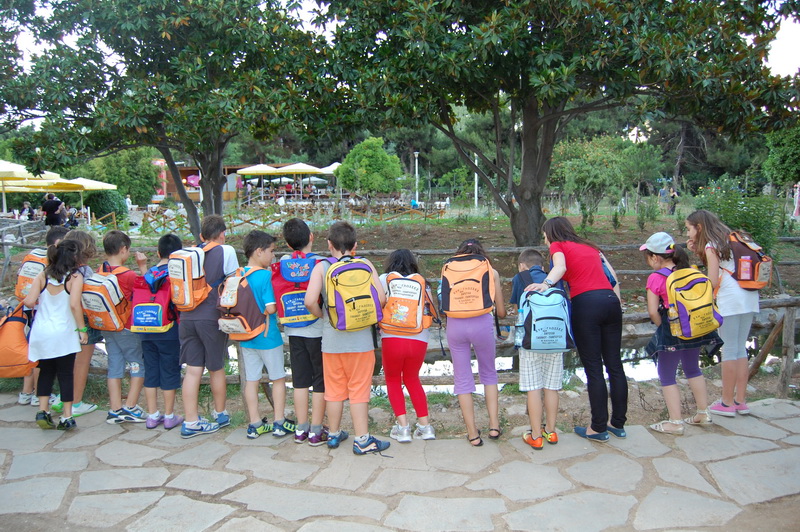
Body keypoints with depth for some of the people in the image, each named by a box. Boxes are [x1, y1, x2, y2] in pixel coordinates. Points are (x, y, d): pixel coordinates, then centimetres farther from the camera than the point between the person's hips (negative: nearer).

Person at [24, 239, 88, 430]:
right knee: (65, 374, 6)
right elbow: (74, 305, -19)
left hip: (41, 332, 4)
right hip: (63, 334, -4)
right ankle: (66, 418, 10)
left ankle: (43, 411, 12)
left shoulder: (43, 275, 3)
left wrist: (25, 300, 18)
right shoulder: (75, 277, -9)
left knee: (46, 372, 18)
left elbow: (30, 301, -5)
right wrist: (82, 329, -11)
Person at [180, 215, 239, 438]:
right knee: (216, 368, 12)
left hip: (187, 317, 4)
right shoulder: (226, 251, -4)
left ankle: (191, 421, 10)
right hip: (211, 318, -4)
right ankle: (220, 414, 29)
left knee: (192, 370, 7)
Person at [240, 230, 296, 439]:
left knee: (251, 380, 11)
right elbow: (271, 308, -24)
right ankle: (279, 423, 15)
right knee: (278, 378, 10)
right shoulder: (267, 275, -18)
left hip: (246, 336, 6)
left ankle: (254, 424, 18)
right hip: (268, 336, -5)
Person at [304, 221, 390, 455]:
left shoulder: (321, 267, -4)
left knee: (334, 389, 14)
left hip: (331, 339, 1)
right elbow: (381, 298, -8)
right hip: (360, 338, -1)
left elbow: (310, 301, -15)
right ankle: (363, 440, 12)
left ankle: (334, 434, 29)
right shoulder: (365, 264, -3)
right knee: (359, 389, 7)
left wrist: (323, 316, 4)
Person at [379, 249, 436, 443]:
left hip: (392, 338, -2)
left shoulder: (384, 279, 4)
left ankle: (403, 427, 7)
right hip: (419, 340, 3)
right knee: (412, 379, 24)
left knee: (393, 381, 18)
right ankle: (425, 425, 18)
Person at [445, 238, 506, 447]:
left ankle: (473, 434, 14)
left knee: (462, 378, 11)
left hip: (455, 325, 0)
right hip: (482, 323, 0)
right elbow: (501, 312, 15)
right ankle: (494, 425, 17)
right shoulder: (490, 271, 14)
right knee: (488, 373, 22)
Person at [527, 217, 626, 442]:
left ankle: (598, 428, 6)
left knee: (593, 368, -1)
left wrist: (546, 283, -27)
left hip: (586, 303, -6)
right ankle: (618, 423, 19)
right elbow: (613, 275, 20)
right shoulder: (590, 246, 25)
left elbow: (560, 267, -13)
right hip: (610, 300, 6)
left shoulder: (558, 246, 9)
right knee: (615, 364, 10)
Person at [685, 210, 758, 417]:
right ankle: (740, 401, 16)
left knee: (729, 351, -2)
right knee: (740, 349, 12)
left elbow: (713, 282, -10)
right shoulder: (729, 238, 18)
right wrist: (697, 251, 14)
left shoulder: (711, 246, -6)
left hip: (730, 300, -8)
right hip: (750, 298, 8)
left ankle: (727, 403, 4)